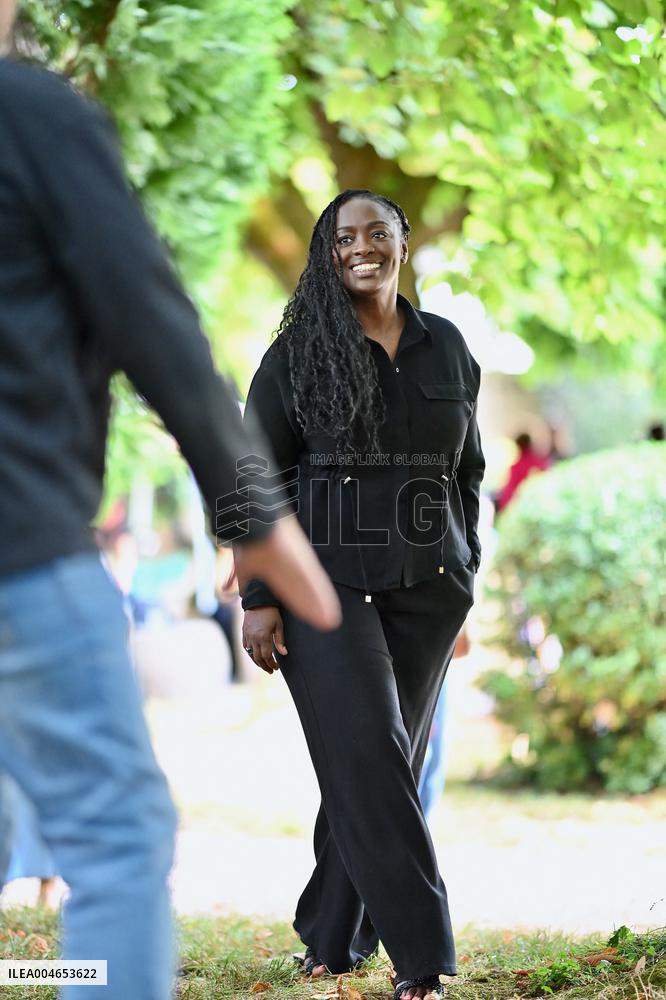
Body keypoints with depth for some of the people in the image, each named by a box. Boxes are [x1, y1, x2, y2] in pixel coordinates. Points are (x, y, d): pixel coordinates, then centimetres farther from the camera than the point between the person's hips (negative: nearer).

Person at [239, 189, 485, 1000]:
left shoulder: (446, 347, 9)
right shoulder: (297, 352, 0)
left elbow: (467, 469, 15)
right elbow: (257, 478, -2)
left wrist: (465, 571, 9)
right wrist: (258, 598, -8)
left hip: (426, 587, 4)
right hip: (327, 581, -3)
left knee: (381, 761, 6)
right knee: (368, 754, -13)